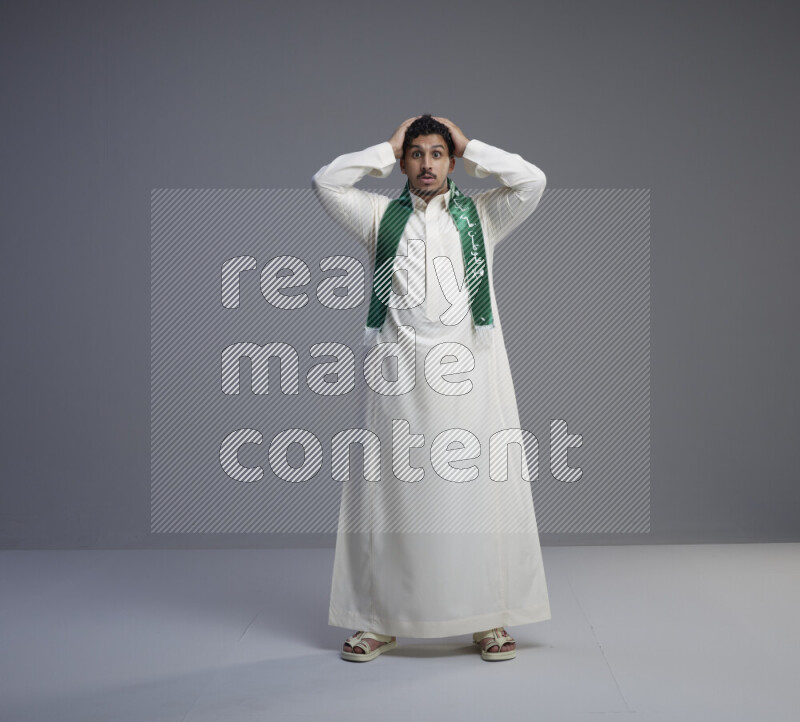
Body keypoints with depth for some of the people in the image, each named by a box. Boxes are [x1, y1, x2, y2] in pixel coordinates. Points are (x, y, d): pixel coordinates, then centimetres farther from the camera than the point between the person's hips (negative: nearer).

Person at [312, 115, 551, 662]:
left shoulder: (480, 216, 13)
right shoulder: (382, 217, 13)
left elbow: (533, 181, 0)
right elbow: (325, 183, 3)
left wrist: (469, 148, 8)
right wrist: (387, 149, 9)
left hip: (469, 372, 0)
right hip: (399, 373, 0)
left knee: (479, 487, 0)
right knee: (392, 493, 3)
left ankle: (489, 620, 10)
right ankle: (381, 622, 13)